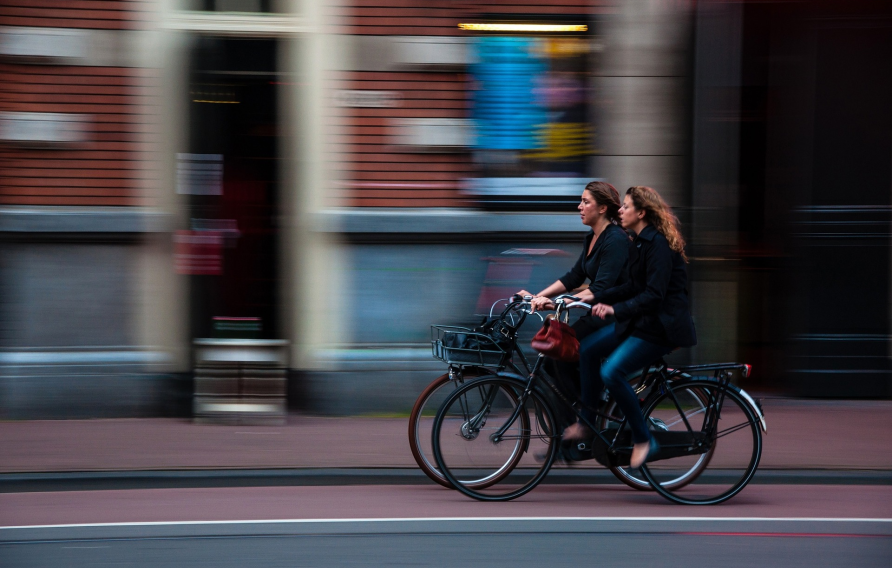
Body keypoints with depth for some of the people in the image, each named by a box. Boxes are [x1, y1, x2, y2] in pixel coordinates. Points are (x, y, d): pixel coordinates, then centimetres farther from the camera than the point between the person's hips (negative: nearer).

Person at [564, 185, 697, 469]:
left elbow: (654, 295, -27)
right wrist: (596, 297, 7)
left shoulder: (658, 244, -19)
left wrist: (616, 309, -32)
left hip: (662, 326, -10)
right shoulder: (640, 242, 11)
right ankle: (586, 423, 13)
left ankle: (643, 440, -9)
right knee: (588, 349, 4)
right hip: (640, 319, 10)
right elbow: (633, 287, 17)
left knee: (611, 372, -21)